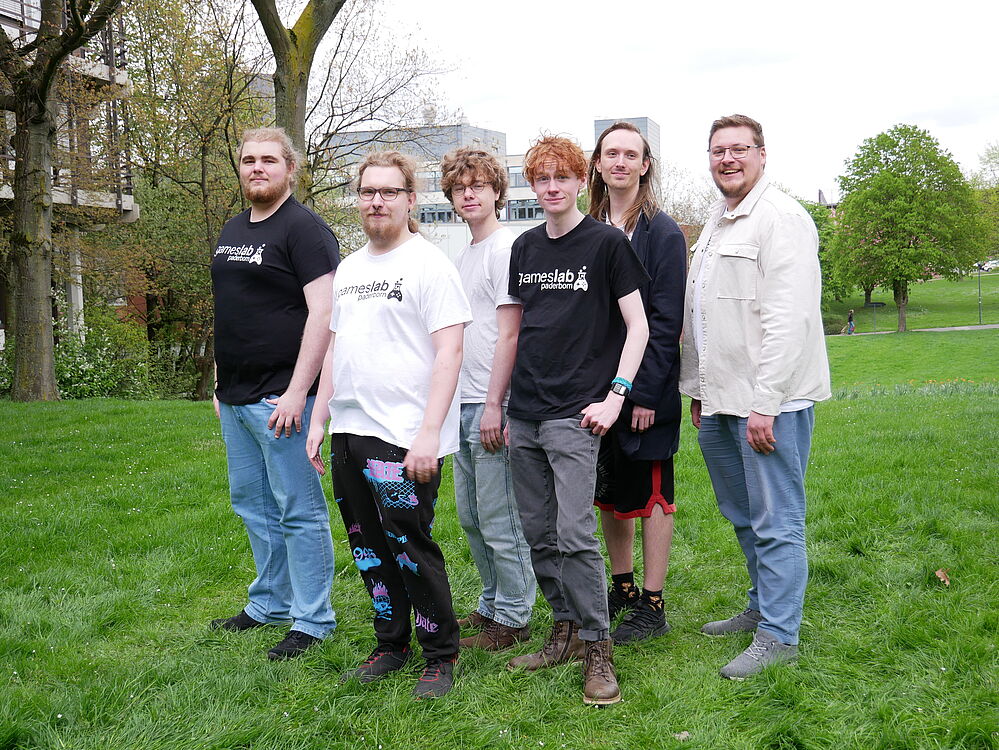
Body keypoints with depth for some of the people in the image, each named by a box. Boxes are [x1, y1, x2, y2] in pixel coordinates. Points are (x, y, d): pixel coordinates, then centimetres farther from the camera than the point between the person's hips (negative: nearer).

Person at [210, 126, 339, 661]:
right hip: (235, 397, 9)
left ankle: (313, 621, 9)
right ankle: (270, 603, 31)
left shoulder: (304, 229, -10)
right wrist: (219, 381, 19)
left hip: (280, 397, -9)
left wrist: (297, 391, -22)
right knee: (251, 504, 17)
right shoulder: (232, 231, 16)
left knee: (298, 510, -2)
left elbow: (322, 313, -18)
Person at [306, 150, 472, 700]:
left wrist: (429, 432, -20)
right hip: (347, 432, 7)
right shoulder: (348, 269, 16)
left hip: (403, 439, -7)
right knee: (369, 548, 14)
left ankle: (441, 656, 14)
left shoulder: (429, 264, -7)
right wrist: (319, 418, 15)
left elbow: (449, 353, -13)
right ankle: (391, 644, 29)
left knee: (411, 549, -2)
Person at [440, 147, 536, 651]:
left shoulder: (507, 248, -9)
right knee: (470, 515, 16)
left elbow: (509, 332, -15)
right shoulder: (463, 257, 18)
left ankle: (512, 619, 9)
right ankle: (492, 604, 28)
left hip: (493, 405, -9)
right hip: (464, 403, 9)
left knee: (499, 519, -3)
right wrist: (454, 399, 17)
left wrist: (494, 403, -18)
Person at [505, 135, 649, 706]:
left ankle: (598, 649, 3)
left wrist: (614, 396, -13)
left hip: (574, 413, -6)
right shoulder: (525, 247, 14)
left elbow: (638, 326, -4)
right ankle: (566, 631, 25)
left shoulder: (607, 243, -3)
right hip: (523, 413, 6)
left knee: (575, 535, -10)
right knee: (538, 536, 10)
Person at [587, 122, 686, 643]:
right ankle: (622, 587, 30)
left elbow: (666, 321, -13)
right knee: (609, 491, 14)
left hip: (645, 388, -6)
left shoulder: (662, 232, -8)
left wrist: (645, 392, -18)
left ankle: (652, 606, 12)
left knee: (650, 493, 3)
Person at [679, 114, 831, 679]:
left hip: (770, 401, -9)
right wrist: (698, 389, 20)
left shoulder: (781, 218, -11)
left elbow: (789, 319, -19)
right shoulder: (716, 226, 19)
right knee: (743, 516, 18)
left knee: (777, 522, -1)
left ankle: (779, 634, 8)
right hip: (720, 401, 9)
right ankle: (763, 607, 33)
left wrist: (764, 403, -22)